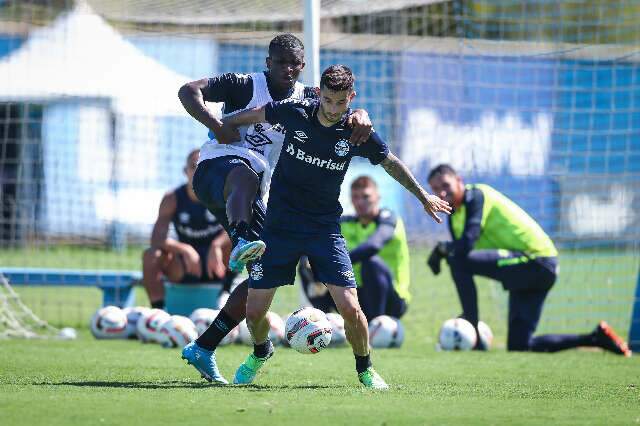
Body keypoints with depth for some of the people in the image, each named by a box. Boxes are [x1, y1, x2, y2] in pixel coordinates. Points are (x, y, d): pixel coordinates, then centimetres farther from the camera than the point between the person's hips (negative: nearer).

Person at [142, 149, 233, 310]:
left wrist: (216, 246, -45)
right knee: (151, 256, -27)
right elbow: (157, 239, -20)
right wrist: (184, 250, -37)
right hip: (185, 267, 1)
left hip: (217, 266, -1)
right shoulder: (172, 199, -8)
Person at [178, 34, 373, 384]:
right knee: (244, 174, -43)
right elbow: (188, 91, -9)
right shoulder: (246, 86, -1)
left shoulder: (305, 100, 13)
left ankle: (203, 349, 3)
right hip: (216, 168, -6)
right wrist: (217, 127, -22)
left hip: (252, 196, 6)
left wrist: (359, 117, -24)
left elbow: (340, 108, 0)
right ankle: (242, 245, -72)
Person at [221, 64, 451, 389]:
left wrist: (423, 197, 21)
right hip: (279, 225, 0)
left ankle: (365, 370, 13)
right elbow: (249, 116, 10)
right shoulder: (294, 112, -11)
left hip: (325, 228, 0)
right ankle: (261, 353, 34)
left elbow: (391, 163, 10)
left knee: (350, 308, -14)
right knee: (254, 311, -1)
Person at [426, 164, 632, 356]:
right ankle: (596, 338, 15)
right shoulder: (454, 216, 16)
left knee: (457, 260, -24)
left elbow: (466, 245, -25)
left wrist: (442, 248, -7)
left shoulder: (476, 196, -12)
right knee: (519, 346, 9)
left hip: (536, 260, -10)